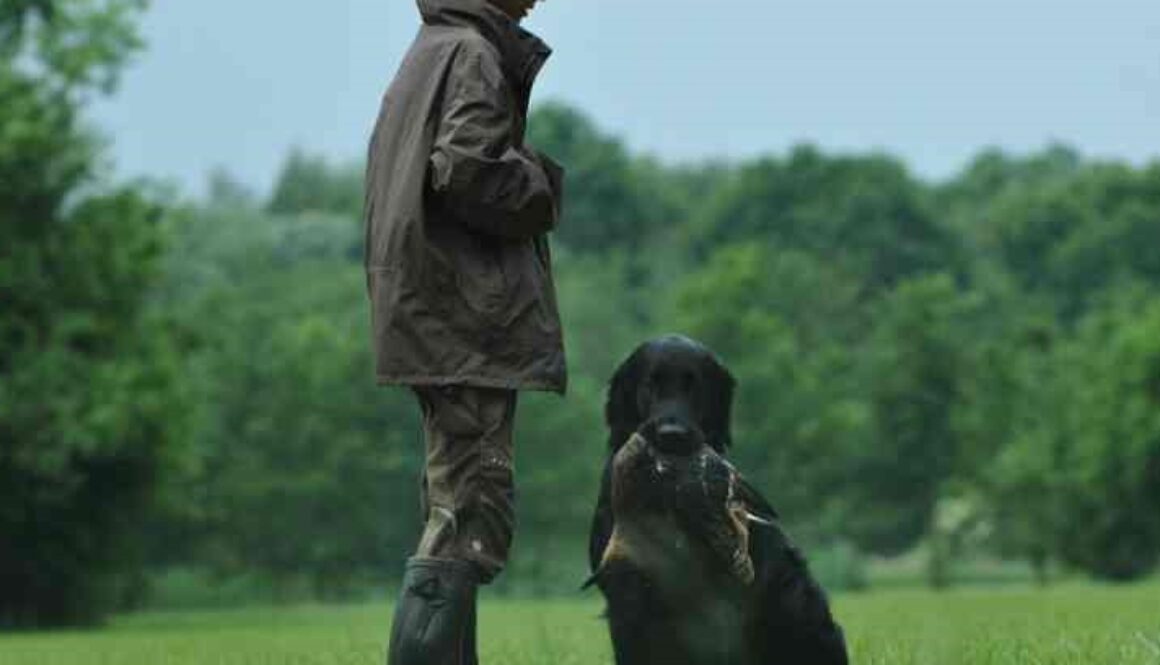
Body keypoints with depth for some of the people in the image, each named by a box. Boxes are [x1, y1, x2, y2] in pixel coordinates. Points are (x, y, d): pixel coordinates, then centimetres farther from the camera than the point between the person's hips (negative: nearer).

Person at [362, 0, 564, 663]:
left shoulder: (429, 53, 18)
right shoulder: (474, 55, -11)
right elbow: (466, 169, -24)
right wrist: (542, 189, -7)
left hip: (434, 323, 10)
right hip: (470, 320, -10)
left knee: (460, 508, 15)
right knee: (473, 515, -11)